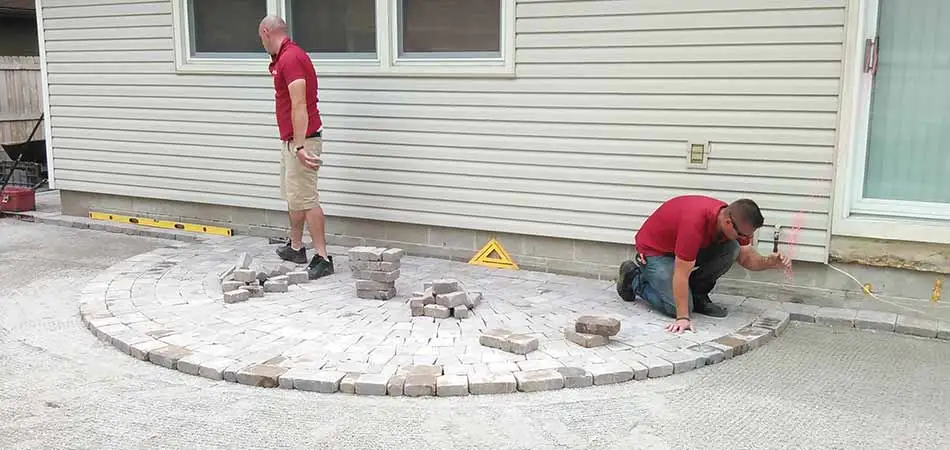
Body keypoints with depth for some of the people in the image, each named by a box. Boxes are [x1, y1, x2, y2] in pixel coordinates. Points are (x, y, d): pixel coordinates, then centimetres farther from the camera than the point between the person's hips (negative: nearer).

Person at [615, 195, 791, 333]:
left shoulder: (733, 218, -15)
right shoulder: (695, 222, -39)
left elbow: (746, 256, -1)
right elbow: (681, 274, -35)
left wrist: (769, 262, -24)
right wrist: (682, 318, -34)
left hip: (688, 249, 7)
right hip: (653, 250, -7)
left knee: (731, 248, -15)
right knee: (676, 307, -20)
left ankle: (697, 295, 2)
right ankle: (634, 277, 5)